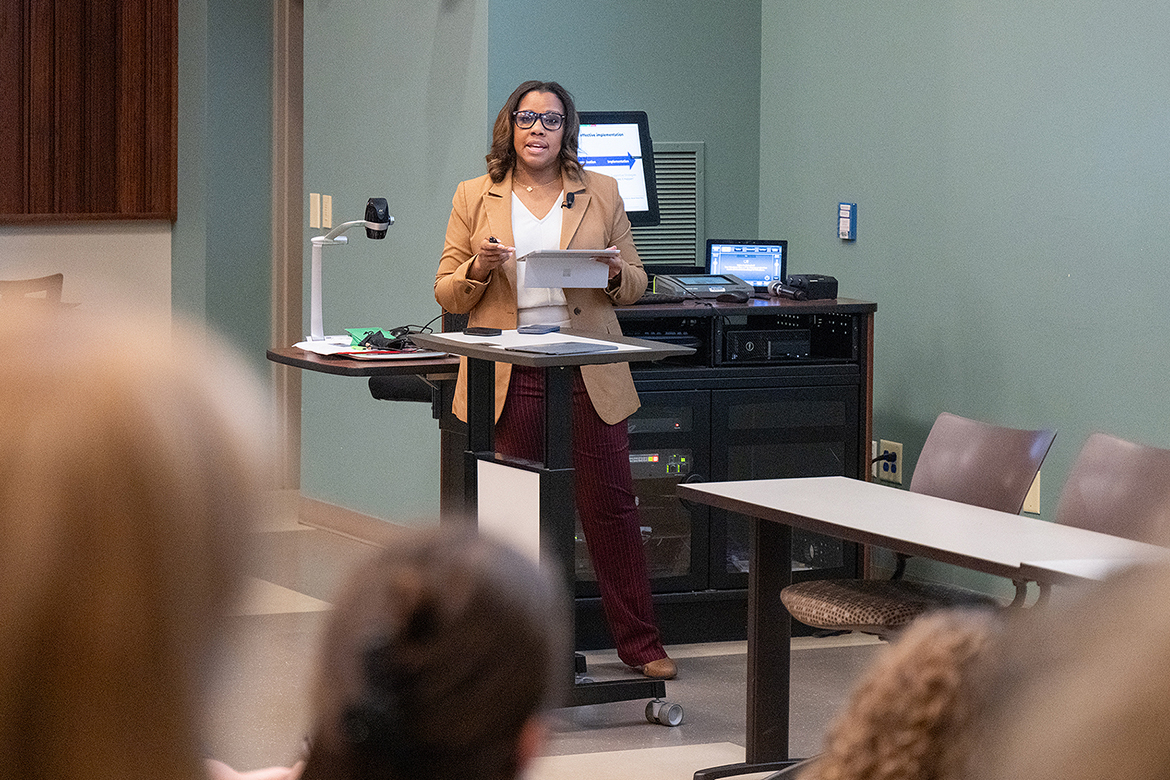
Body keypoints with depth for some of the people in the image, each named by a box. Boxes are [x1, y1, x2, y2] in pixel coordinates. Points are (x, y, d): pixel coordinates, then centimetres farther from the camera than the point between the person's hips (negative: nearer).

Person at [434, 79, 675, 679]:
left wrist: (615, 274, -10)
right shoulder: (475, 197, 9)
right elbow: (446, 293, 8)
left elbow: (635, 285, 13)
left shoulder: (601, 193, 10)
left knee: (611, 508, 2)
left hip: (588, 374, 0)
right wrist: (479, 269, -13)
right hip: (507, 377, 0)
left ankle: (639, 643, 10)